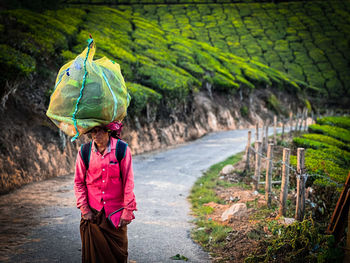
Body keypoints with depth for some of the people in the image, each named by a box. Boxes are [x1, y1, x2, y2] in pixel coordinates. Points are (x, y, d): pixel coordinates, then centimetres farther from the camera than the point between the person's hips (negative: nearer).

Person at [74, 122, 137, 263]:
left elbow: (128, 182, -5)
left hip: (115, 212, -1)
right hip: (92, 213, 1)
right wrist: (84, 209, -1)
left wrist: (128, 210, -7)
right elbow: (78, 183, 5)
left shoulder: (122, 150, -8)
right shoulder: (84, 151, -3)